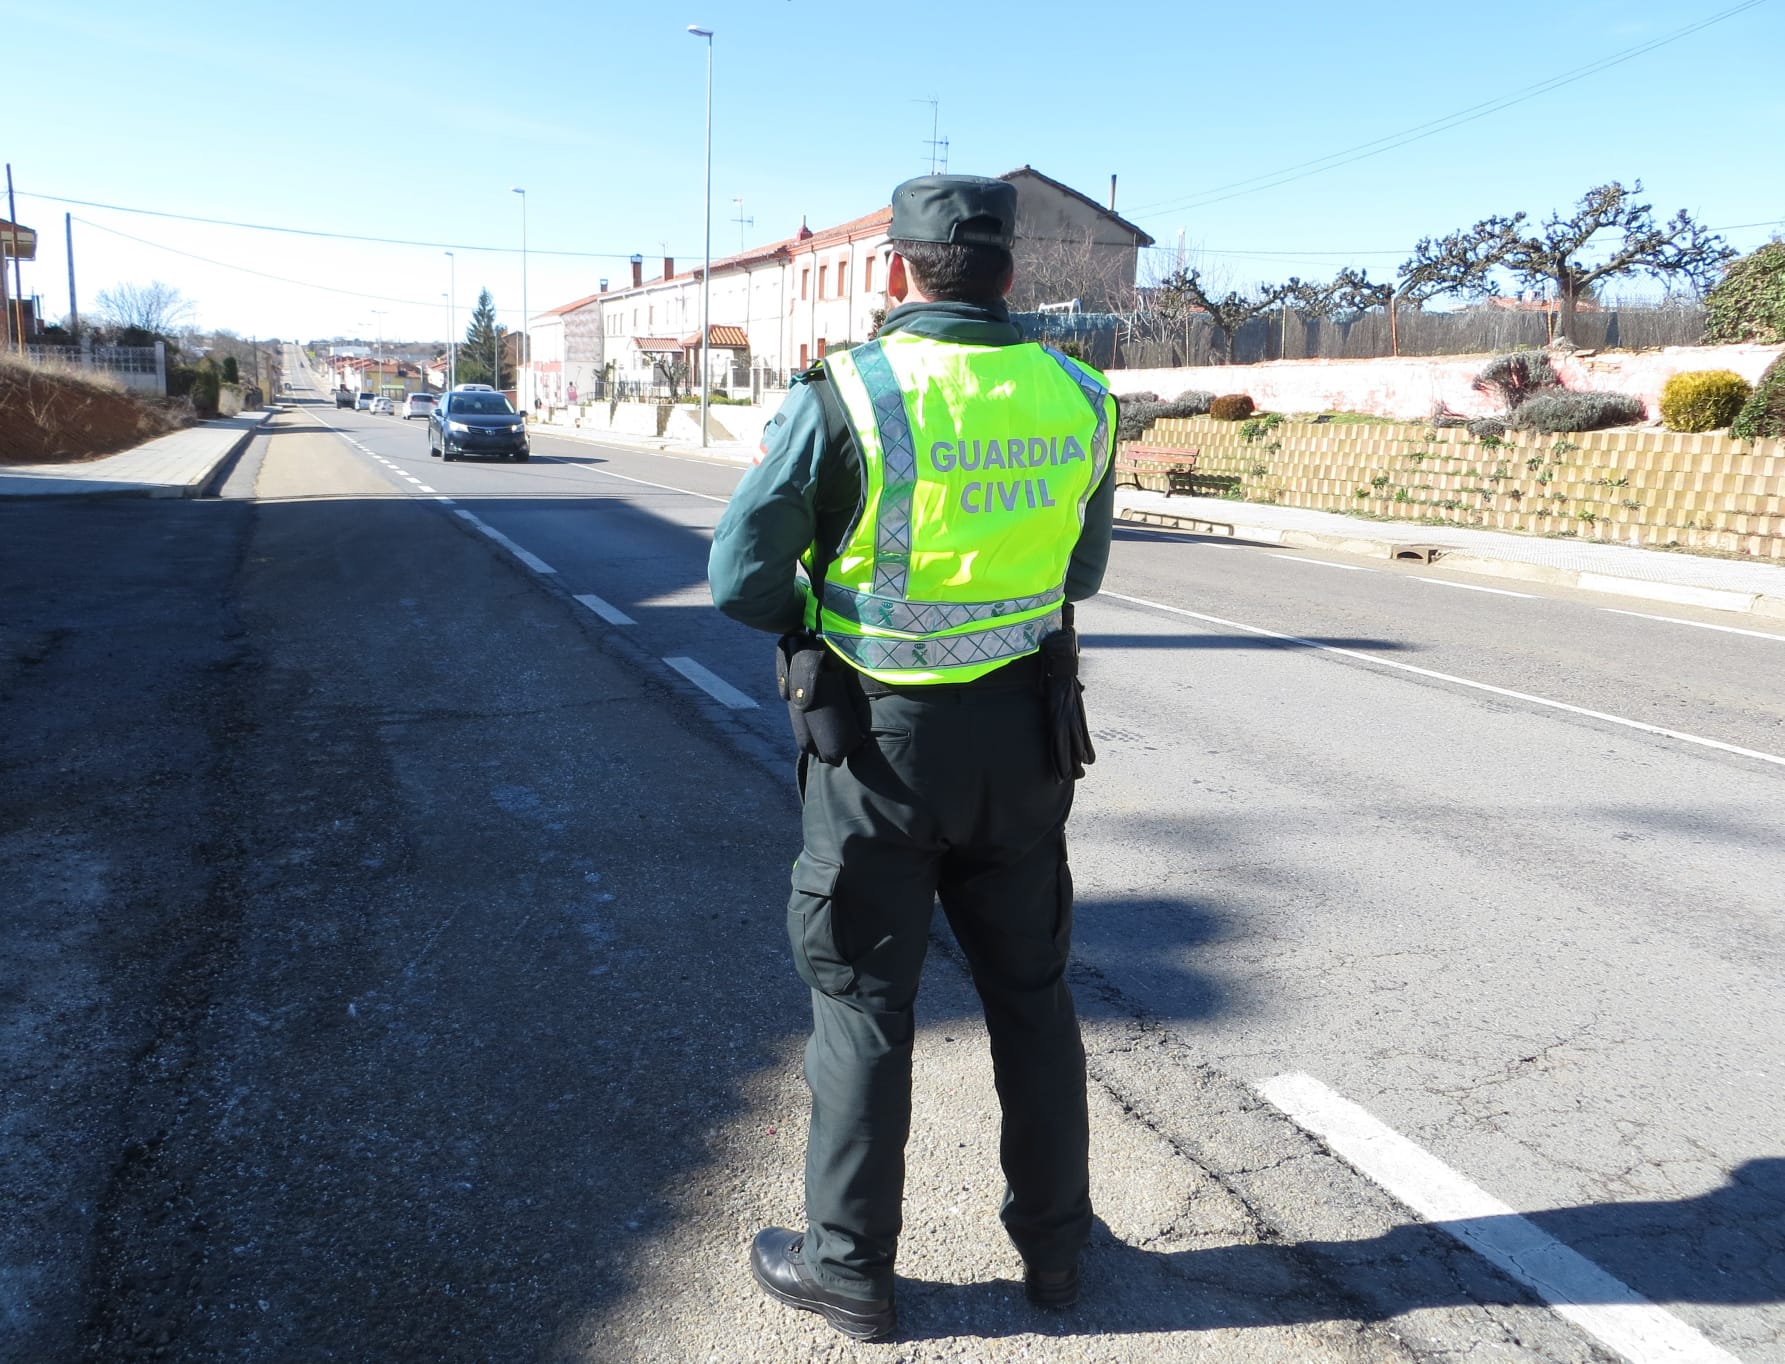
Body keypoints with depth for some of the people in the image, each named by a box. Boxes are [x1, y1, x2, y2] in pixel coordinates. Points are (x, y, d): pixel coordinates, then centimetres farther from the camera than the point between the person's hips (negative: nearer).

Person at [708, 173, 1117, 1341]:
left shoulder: (843, 397, -14)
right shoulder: (1078, 400, -1)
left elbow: (740, 578, -10)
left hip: (879, 741, -4)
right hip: (1023, 732, 4)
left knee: (864, 1004, 11)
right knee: (1031, 992, 19)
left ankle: (849, 1269, 26)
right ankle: (1054, 1242, 35)